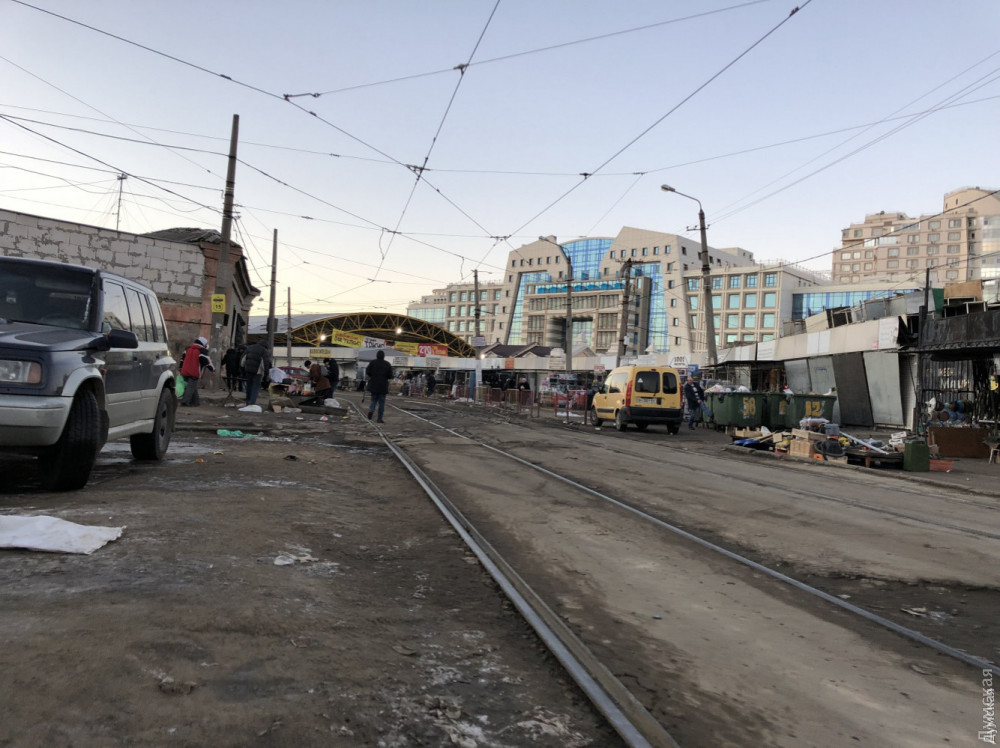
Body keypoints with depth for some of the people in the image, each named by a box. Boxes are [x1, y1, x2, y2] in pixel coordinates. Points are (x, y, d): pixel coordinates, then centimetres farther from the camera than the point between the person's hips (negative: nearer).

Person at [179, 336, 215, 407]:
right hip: (194, 374, -7)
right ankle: (185, 401, -16)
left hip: (185, 372, 7)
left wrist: (181, 368, 29)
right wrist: (212, 368, 3)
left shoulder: (188, 349, 18)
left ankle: (196, 402, 21)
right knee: (191, 387, -7)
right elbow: (207, 361, -9)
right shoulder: (202, 352, -5)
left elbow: (183, 358, 23)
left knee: (193, 387, 16)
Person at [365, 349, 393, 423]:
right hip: (383, 386, -1)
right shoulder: (387, 364, 0)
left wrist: (373, 376, 13)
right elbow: (390, 376, -2)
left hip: (373, 385, 1)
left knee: (373, 400, 15)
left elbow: (367, 372, -5)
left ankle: (371, 410, -15)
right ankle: (380, 418, 3)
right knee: (381, 402, 5)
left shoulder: (372, 363, 0)